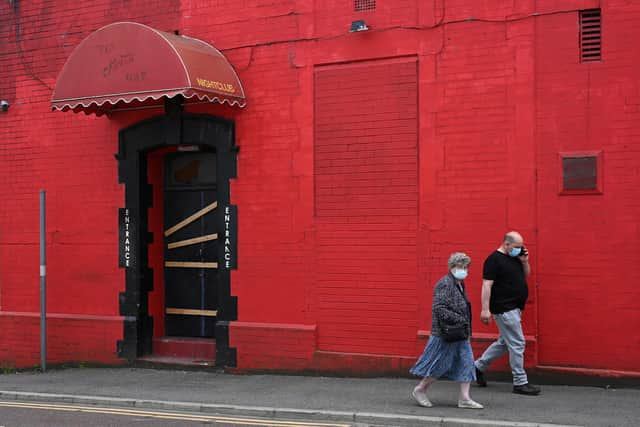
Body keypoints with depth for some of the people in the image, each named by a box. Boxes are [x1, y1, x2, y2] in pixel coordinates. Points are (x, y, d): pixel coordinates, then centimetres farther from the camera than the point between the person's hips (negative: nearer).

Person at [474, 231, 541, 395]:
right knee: (517, 344, -6)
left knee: (504, 343, 16)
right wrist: (485, 309, -22)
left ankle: (479, 366, 29)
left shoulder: (515, 258, 13)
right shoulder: (494, 260, -14)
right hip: (504, 309, -9)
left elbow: (525, 276, 23)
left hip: (514, 308, 9)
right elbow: (487, 285, -17)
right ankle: (520, 383, 1)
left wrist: (525, 262, 3)